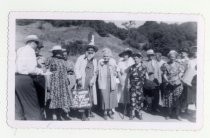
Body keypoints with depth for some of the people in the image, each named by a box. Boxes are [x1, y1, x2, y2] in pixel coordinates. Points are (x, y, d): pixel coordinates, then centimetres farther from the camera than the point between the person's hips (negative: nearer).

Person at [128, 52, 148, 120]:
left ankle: (139, 113, 21)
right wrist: (129, 84, 2)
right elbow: (129, 76, 8)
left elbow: (146, 76, 3)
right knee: (132, 99, -1)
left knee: (140, 99, 6)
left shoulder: (143, 67, 0)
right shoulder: (132, 67, 4)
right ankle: (132, 113, 9)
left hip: (140, 86, 0)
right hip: (133, 86, 1)